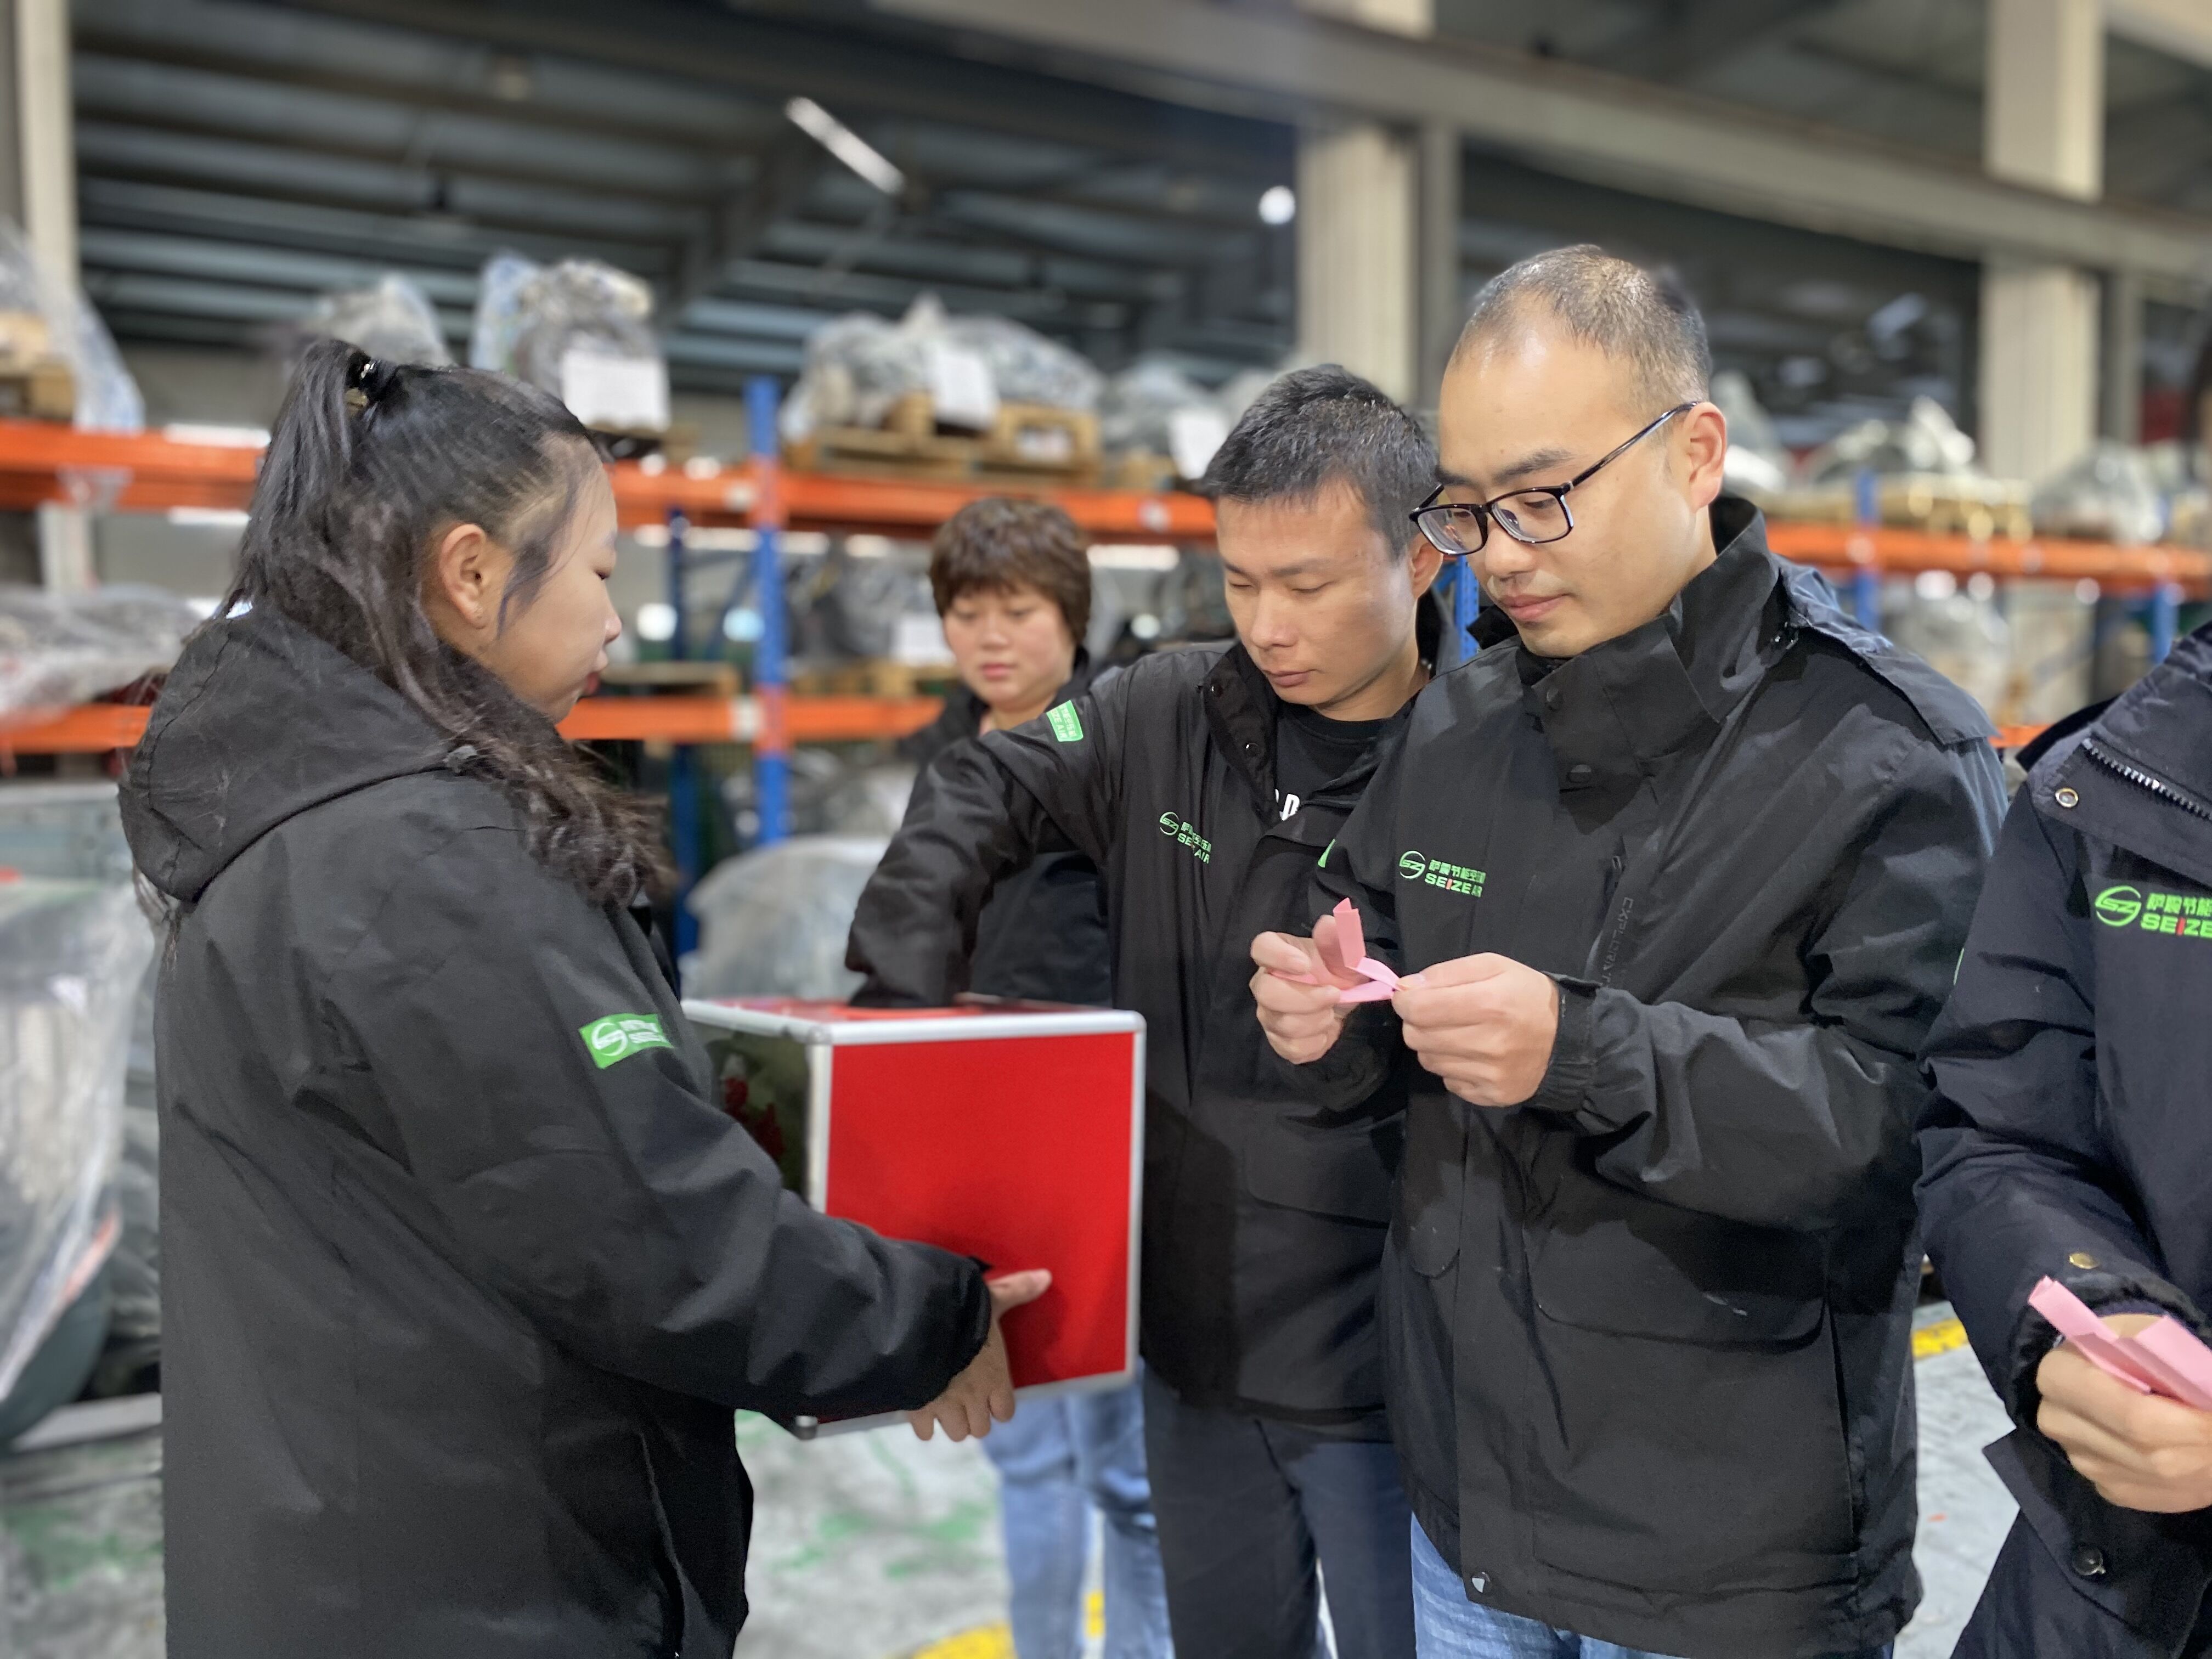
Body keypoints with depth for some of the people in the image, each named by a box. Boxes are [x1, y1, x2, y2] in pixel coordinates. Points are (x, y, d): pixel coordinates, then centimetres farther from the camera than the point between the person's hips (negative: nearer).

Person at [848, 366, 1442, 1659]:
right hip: (1196, 1344, 5)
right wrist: (901, 1009, -3)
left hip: (1389, 1365, -5)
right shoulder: (1169, 715, -1)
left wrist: (1375, 1038, -25)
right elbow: (975, 803, 7)